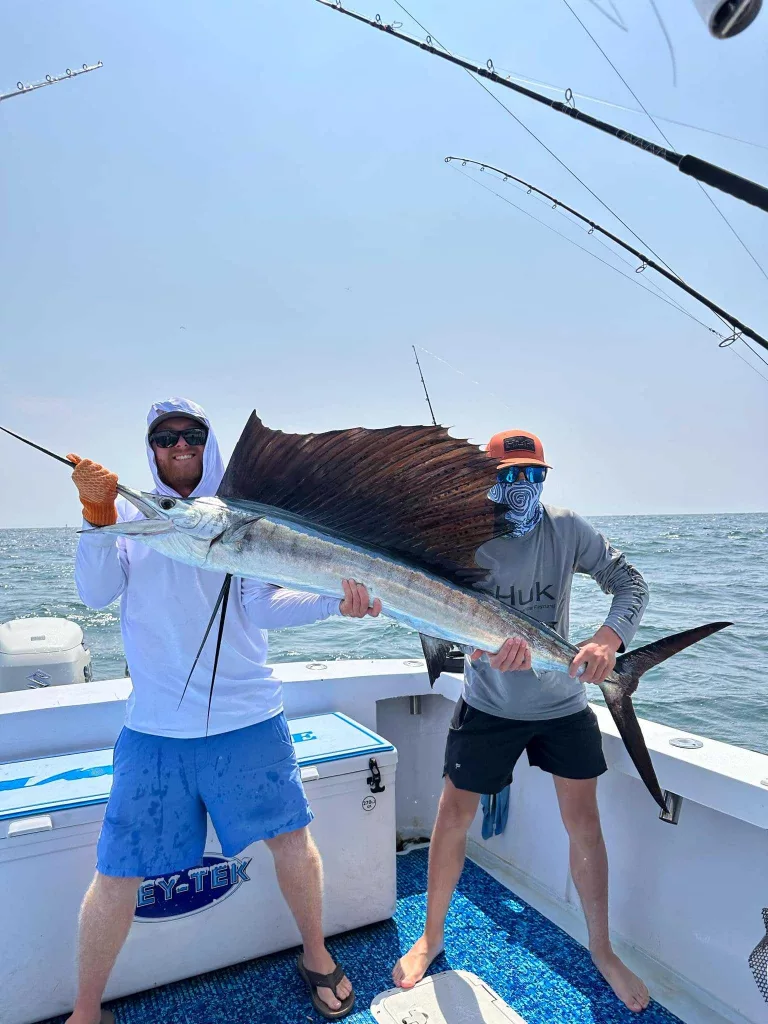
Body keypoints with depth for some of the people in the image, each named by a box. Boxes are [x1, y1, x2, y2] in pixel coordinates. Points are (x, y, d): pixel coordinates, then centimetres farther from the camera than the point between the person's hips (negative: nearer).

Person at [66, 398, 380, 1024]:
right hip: (154, 727, 0)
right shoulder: (129, 514, 5)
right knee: (118, 871, 7)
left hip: (248, 716, 0)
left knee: (291, 836, 9)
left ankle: (316, 956, 36)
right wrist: (98, 511, -18)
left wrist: (333, 601, -22)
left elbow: (263, 606, -6)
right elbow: (97, 594, -7)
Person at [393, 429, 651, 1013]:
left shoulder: (566, 530, -9)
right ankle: (432, 936, 30)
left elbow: (629, 582, -8)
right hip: (489, 705, -1)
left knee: (584, 822, 9)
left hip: (564, 704, 2)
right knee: (454, 816, 5)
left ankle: (602, 949, 34)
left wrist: (609, 638, -28)